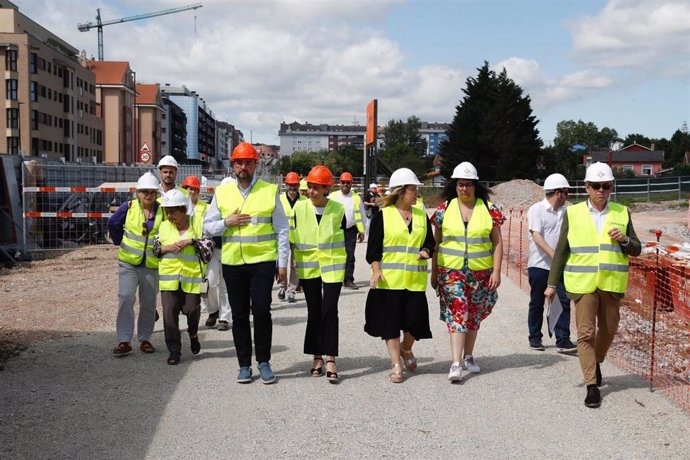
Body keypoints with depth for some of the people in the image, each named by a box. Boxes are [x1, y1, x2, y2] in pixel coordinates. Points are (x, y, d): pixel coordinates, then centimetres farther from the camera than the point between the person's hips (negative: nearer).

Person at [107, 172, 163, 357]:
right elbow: (113, 224, 10)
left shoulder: (162, 211, -4)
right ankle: (124, 341, -8)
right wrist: (121, 243, 12)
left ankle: (145, 339, 23)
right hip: (128, 263, -1)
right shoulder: (128, 207, -4)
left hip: (151, 265, 1)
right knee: (125, 298, -12)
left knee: (148, 302, 9)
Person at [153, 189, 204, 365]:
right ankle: (174, 350, 9)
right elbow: (155, 248, 11)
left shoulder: (197, 224, -1)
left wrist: (191, 241, -15)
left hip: (192, 275, -2)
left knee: (191, 309, 1)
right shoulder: (163, 227, 7)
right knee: (170, 312, -1)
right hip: (169, 276, 2)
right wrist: (167, 248, -9)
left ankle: (193, 334, 35)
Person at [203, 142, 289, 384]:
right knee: (239, 315, 8)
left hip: (263, 261, -3)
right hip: (232, 263, 3)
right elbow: (207, 226, 11)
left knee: (261, 311, -8)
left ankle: (264, 362, 9)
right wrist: (226, 223, -9)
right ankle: (244, 365, 19)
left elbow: (282, 230, 3)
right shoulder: (222, 192, 9)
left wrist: (283, 263, -1)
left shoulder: (270, 191, 2)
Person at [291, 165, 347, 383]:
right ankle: (317, 357, 18)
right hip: (307, 267, 2)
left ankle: (330, 359, -3)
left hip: (332, 266, -1)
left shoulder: (338, 209, -4)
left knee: (330, 310, -8)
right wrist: (294, 266, 8)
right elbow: (294, 238, 7)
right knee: (314, 312, 7)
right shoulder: (300, 207, -1)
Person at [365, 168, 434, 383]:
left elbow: (430, 242, 17)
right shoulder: (382, 215, -1)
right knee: (391, 321, 1)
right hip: (389, 279, -3)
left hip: (415, 279, 3)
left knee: (415, 318, 0)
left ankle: (406, 349, 32)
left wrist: (425, 252, -5)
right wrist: (376, 271, -14)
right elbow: (373, 248, -2)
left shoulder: (422, 216, 12)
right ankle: (396, 365, 13)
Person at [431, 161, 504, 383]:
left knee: (474, 315, 13)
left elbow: (497, 243, 2)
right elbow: (436, 243, 7)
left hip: (481, 272, 1)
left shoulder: (489, 209, 1)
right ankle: (456, 364, -13)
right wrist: (434, 272, 7)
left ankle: (468, 357, 29)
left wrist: (496, 271, -5)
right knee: (457, 314, -10)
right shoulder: (445, 209, 2)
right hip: (452, 271, -1)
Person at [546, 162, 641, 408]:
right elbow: (561, 250, 4)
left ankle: (596, 363, 42)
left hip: (612, 283, 2)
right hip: (582, 283, -2)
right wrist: (552, 283, 2)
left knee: (608, 329, 14)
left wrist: (624, 240, -13)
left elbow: (636, 250, 10)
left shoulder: (622, 213, 5)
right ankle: (592, 386, 2)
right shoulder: (573, 213, 1)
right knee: (585, 333, -5)